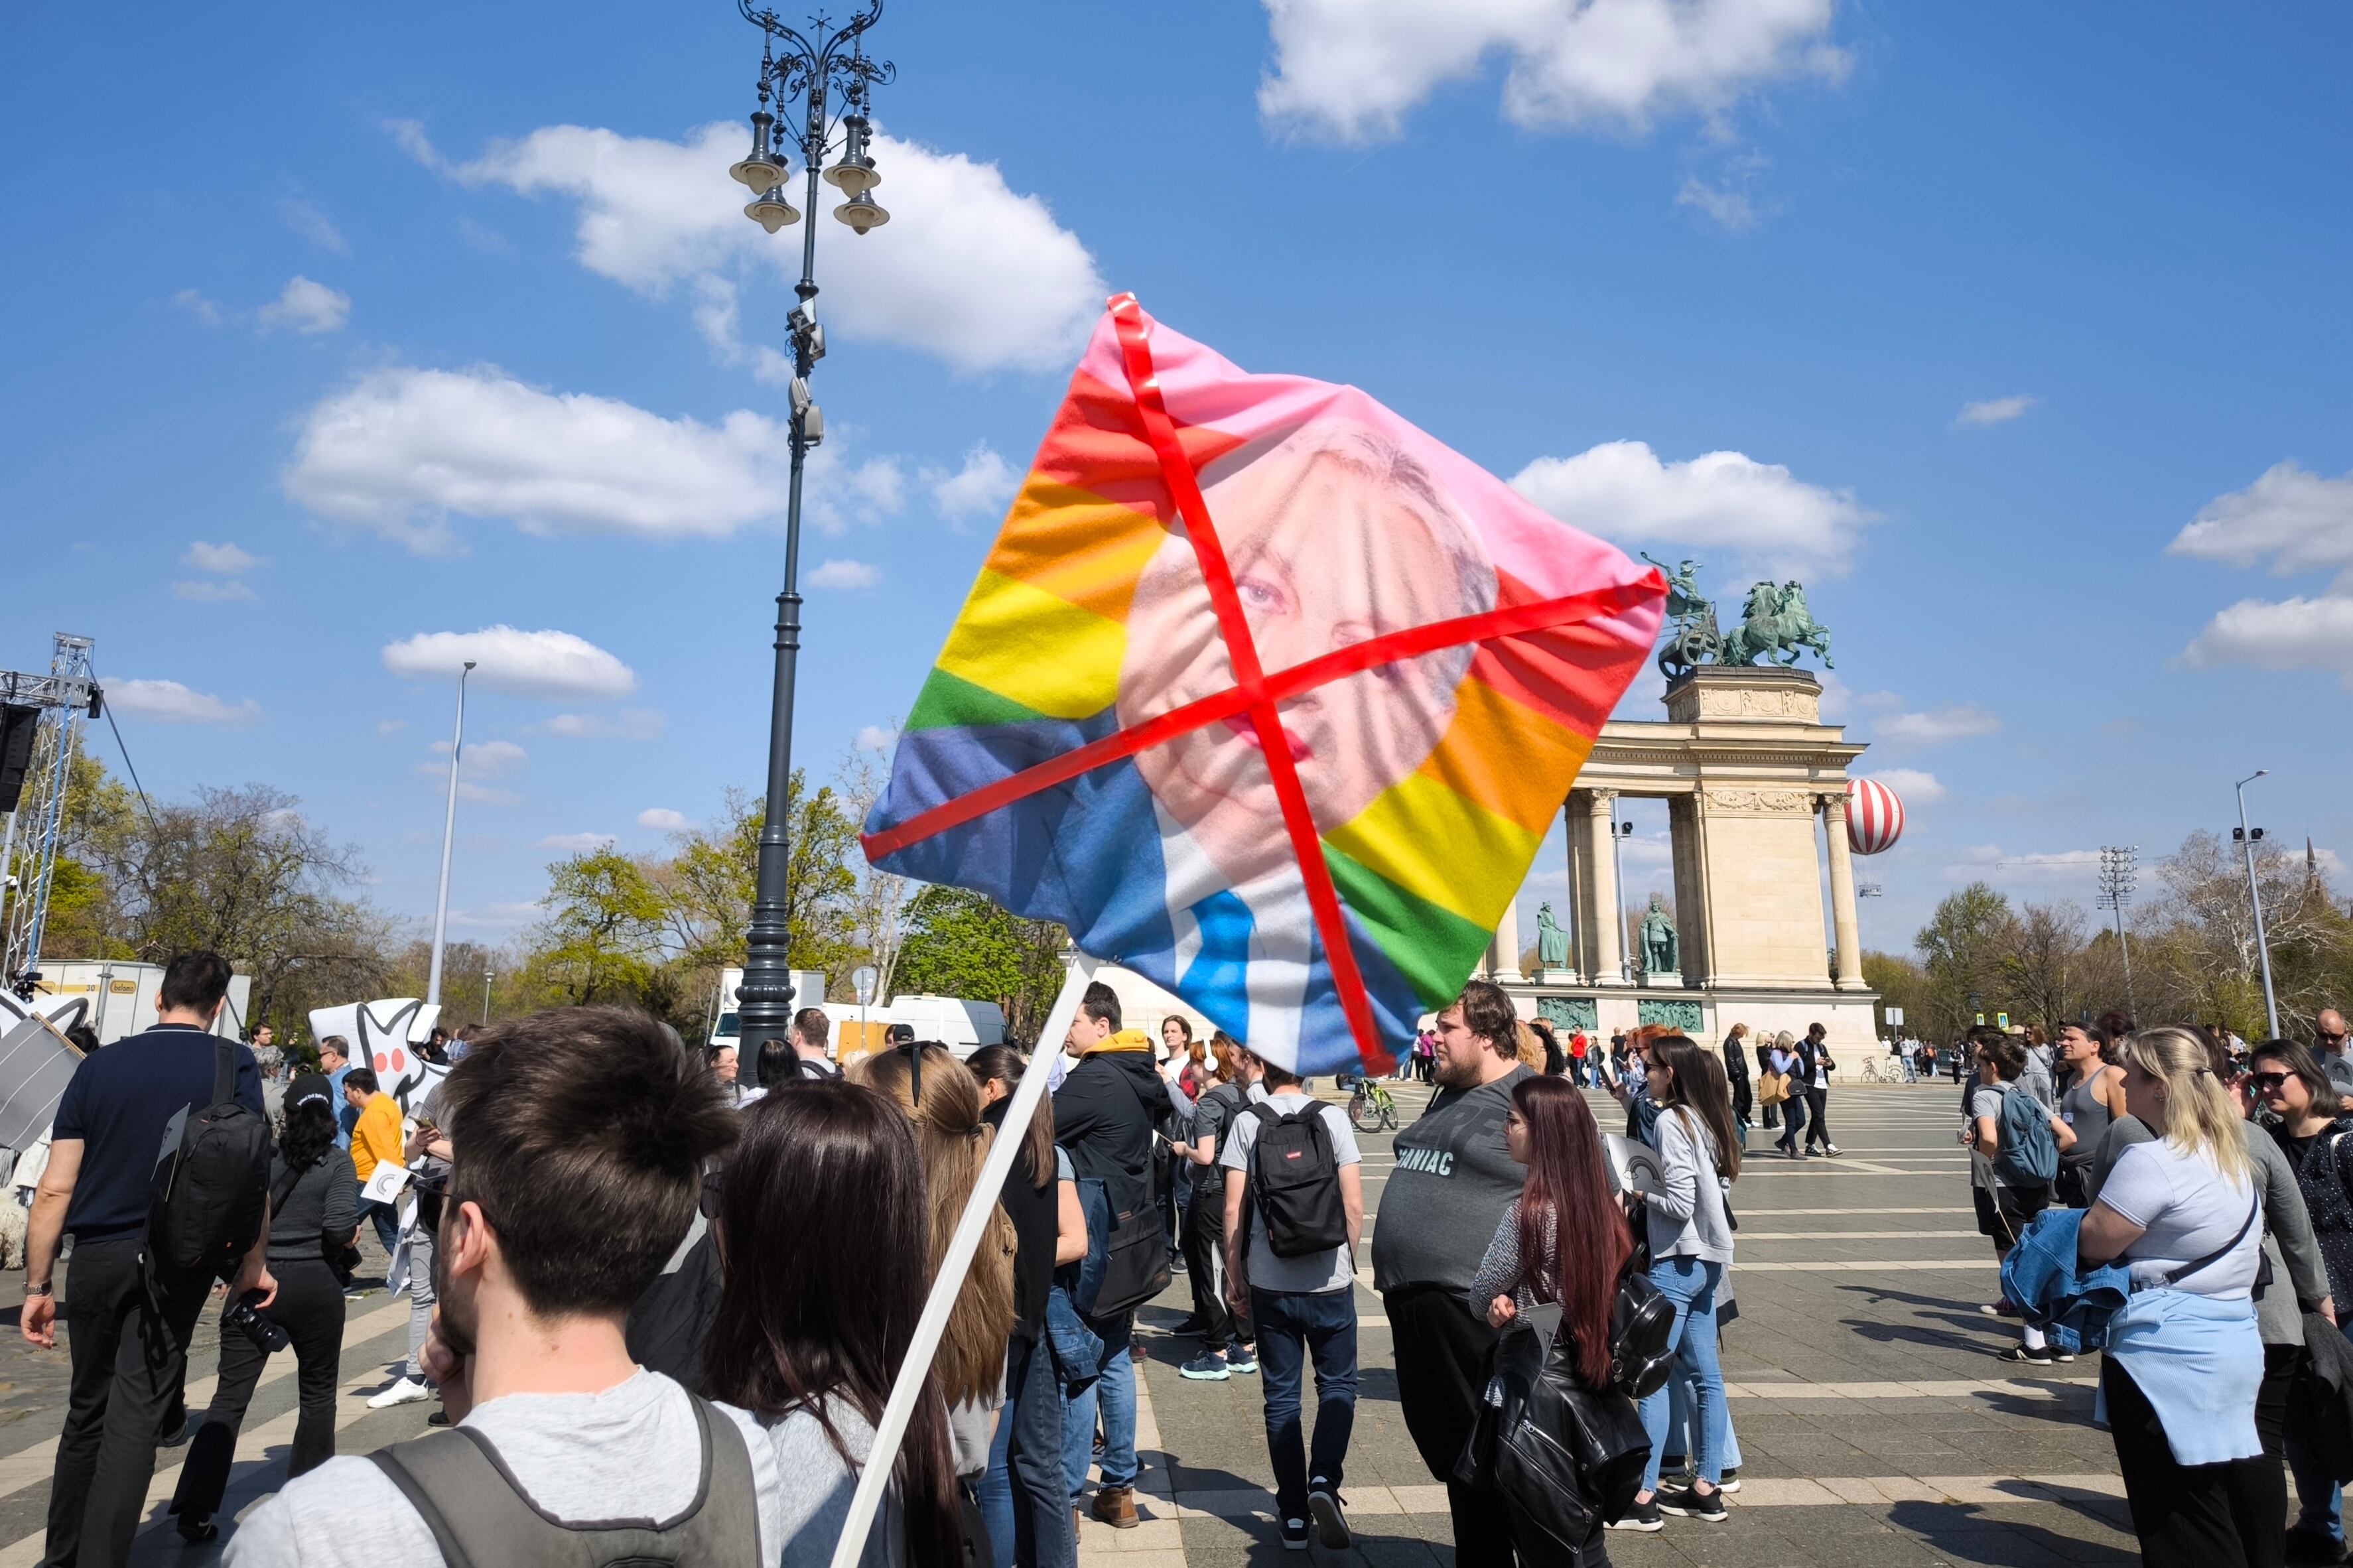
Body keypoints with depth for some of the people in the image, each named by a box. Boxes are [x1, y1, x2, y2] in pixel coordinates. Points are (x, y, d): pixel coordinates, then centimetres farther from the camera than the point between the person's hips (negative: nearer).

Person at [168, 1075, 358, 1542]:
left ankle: (195, 1510, 1)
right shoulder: (337, 1162, -7)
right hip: (314, 1285, -2)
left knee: (229, 1396, 6)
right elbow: (340, 1228, -16)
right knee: (318, 1393, 15)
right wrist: (353, 1232, 6)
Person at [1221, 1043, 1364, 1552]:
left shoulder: (1247, 1124, -5)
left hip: (1270, 1282, 0)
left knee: (1281, 1394, 11)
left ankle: (1293, 1513, 15)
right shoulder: (1333, 1118, -5)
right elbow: (1354, 1205, -5)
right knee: (1338, 1383, 15)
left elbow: (1233, 1210, -5)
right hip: (1329, 1279, 0)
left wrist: (1234, 1275, 6)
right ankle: (1324, 1478, -5)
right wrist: (1347, 1260, 10)